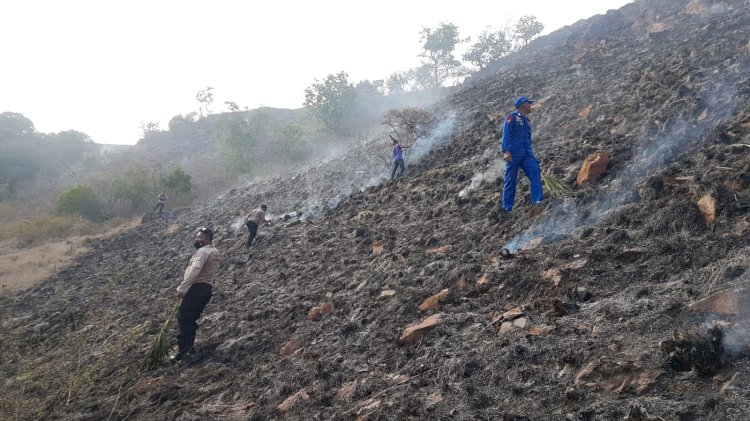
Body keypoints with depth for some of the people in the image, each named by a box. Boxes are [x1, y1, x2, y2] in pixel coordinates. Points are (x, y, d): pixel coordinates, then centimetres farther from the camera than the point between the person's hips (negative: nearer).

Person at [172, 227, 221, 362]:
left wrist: (181, 289, -23)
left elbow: (194, 272, -22)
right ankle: (188, 346, 15)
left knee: (183, 317, -11)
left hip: (197, 288, -10)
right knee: (191, 319, 14)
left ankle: (184, 349, -16)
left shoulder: (203, 251, -11)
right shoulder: (215, 252, 19)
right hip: (207, 289, 10)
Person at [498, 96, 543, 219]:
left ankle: (537, 201, -18)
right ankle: (506, 209, 4)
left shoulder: (527, 121, 23)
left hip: (526, 153, 6)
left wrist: (531, 154, 25)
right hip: (513, 154, -6)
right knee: (510, 180, -3)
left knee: (535, 172, -17)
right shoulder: (511, 117, 1)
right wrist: (506, 151, -21)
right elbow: (506, 134, -9)